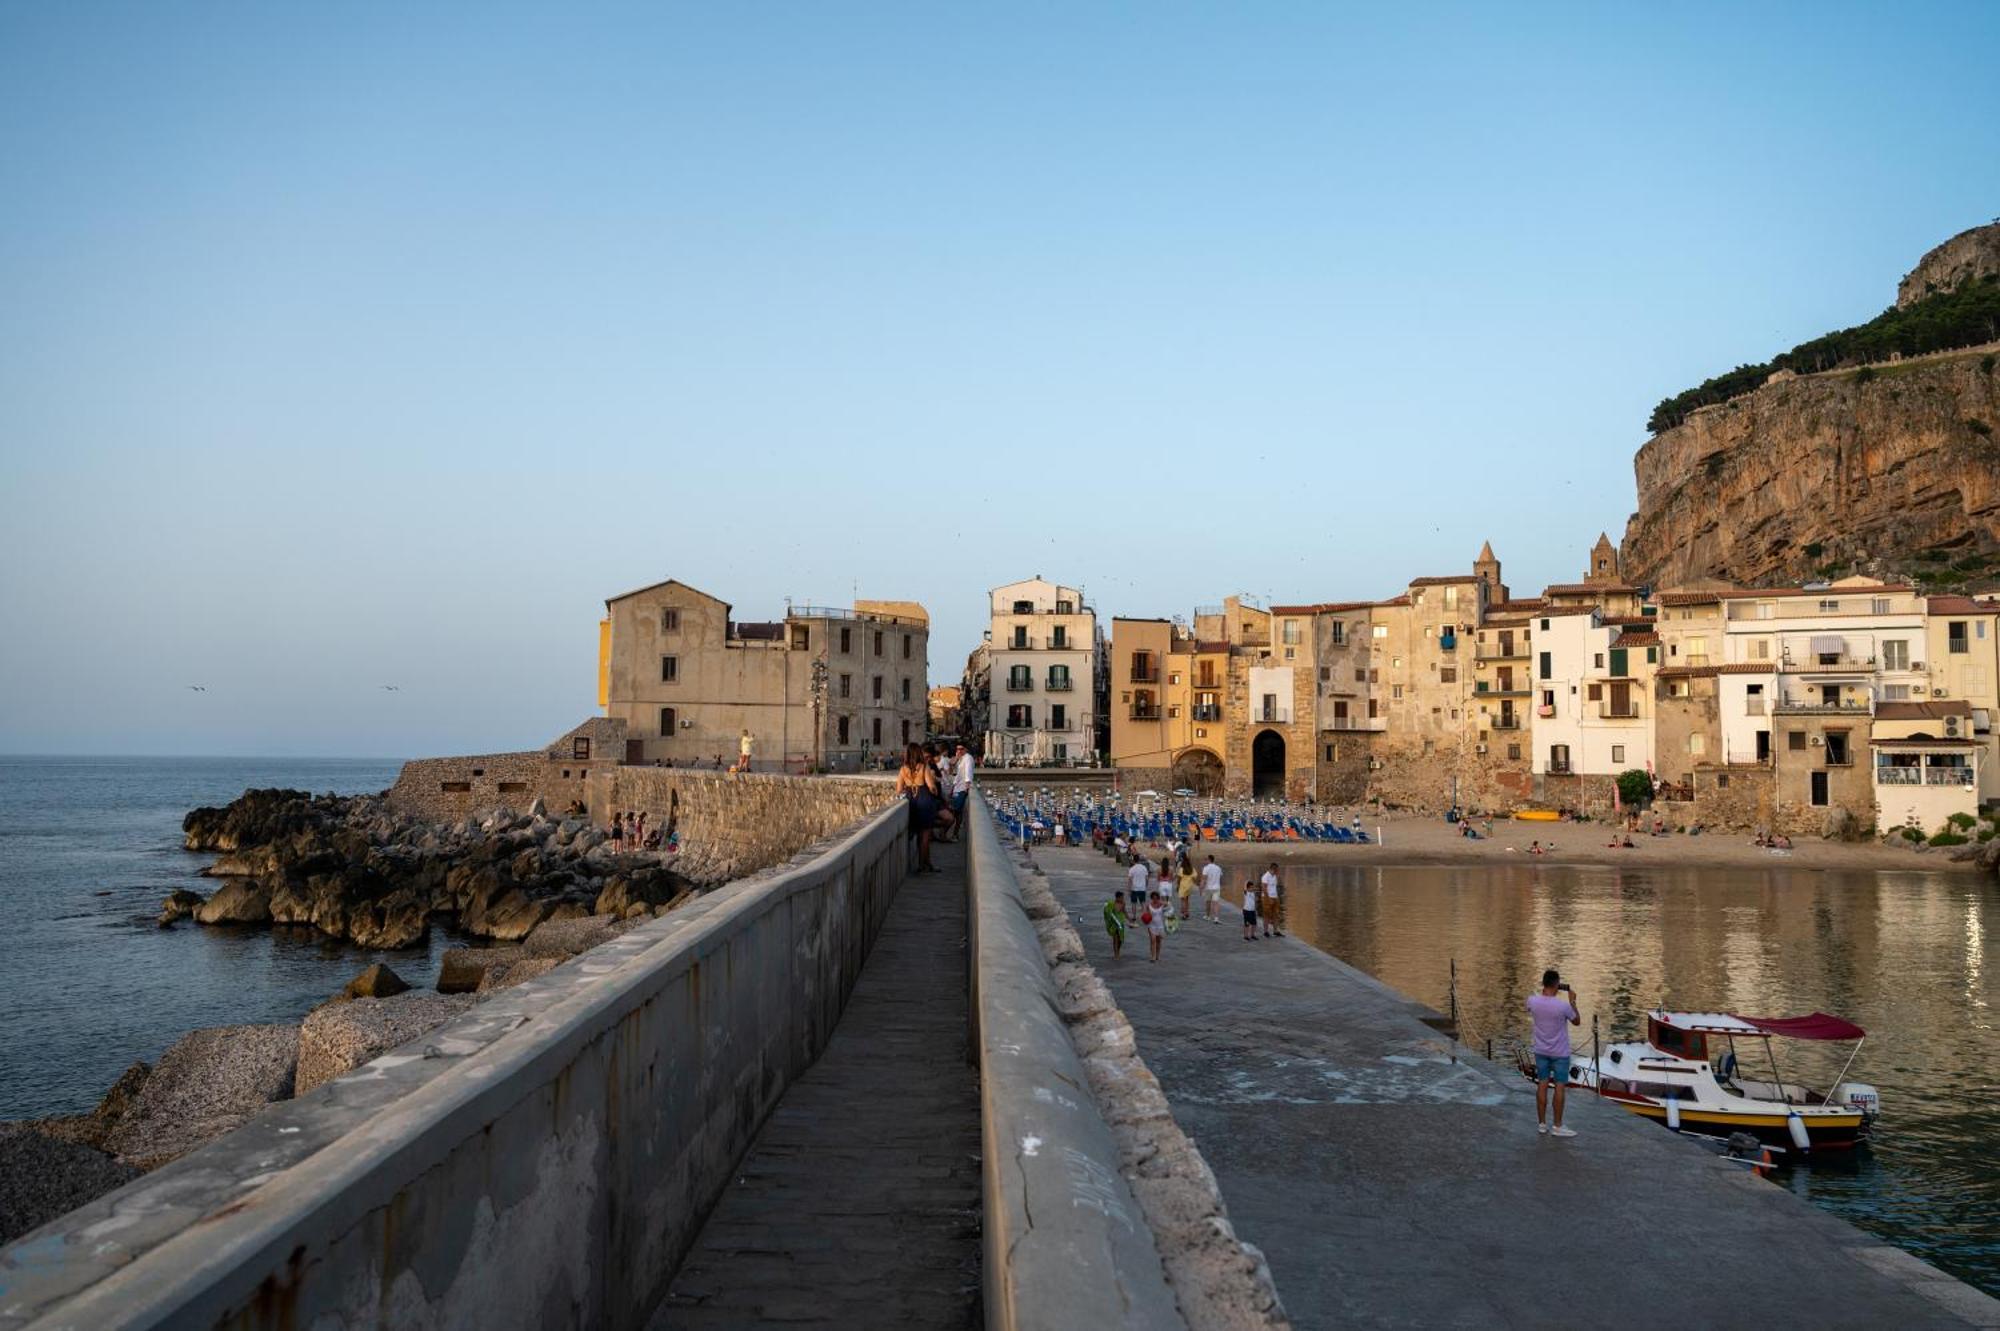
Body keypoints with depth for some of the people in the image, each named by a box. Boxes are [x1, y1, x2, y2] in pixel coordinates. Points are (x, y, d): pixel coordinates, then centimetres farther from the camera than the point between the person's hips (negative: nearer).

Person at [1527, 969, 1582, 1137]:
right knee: (1560, 1087, 4)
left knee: (1542, 1085, 10)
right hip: (1560, 1053, -4)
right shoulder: (1563, 1006, -23)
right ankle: (1557, 1127, 9)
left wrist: (1547, 991, 14)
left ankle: (1542, 1124, 16)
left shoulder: (1532, 1001, -12)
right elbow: (1577, 1022, -3)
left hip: (1541, 1051, 4)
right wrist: (1572, 1001, 3)